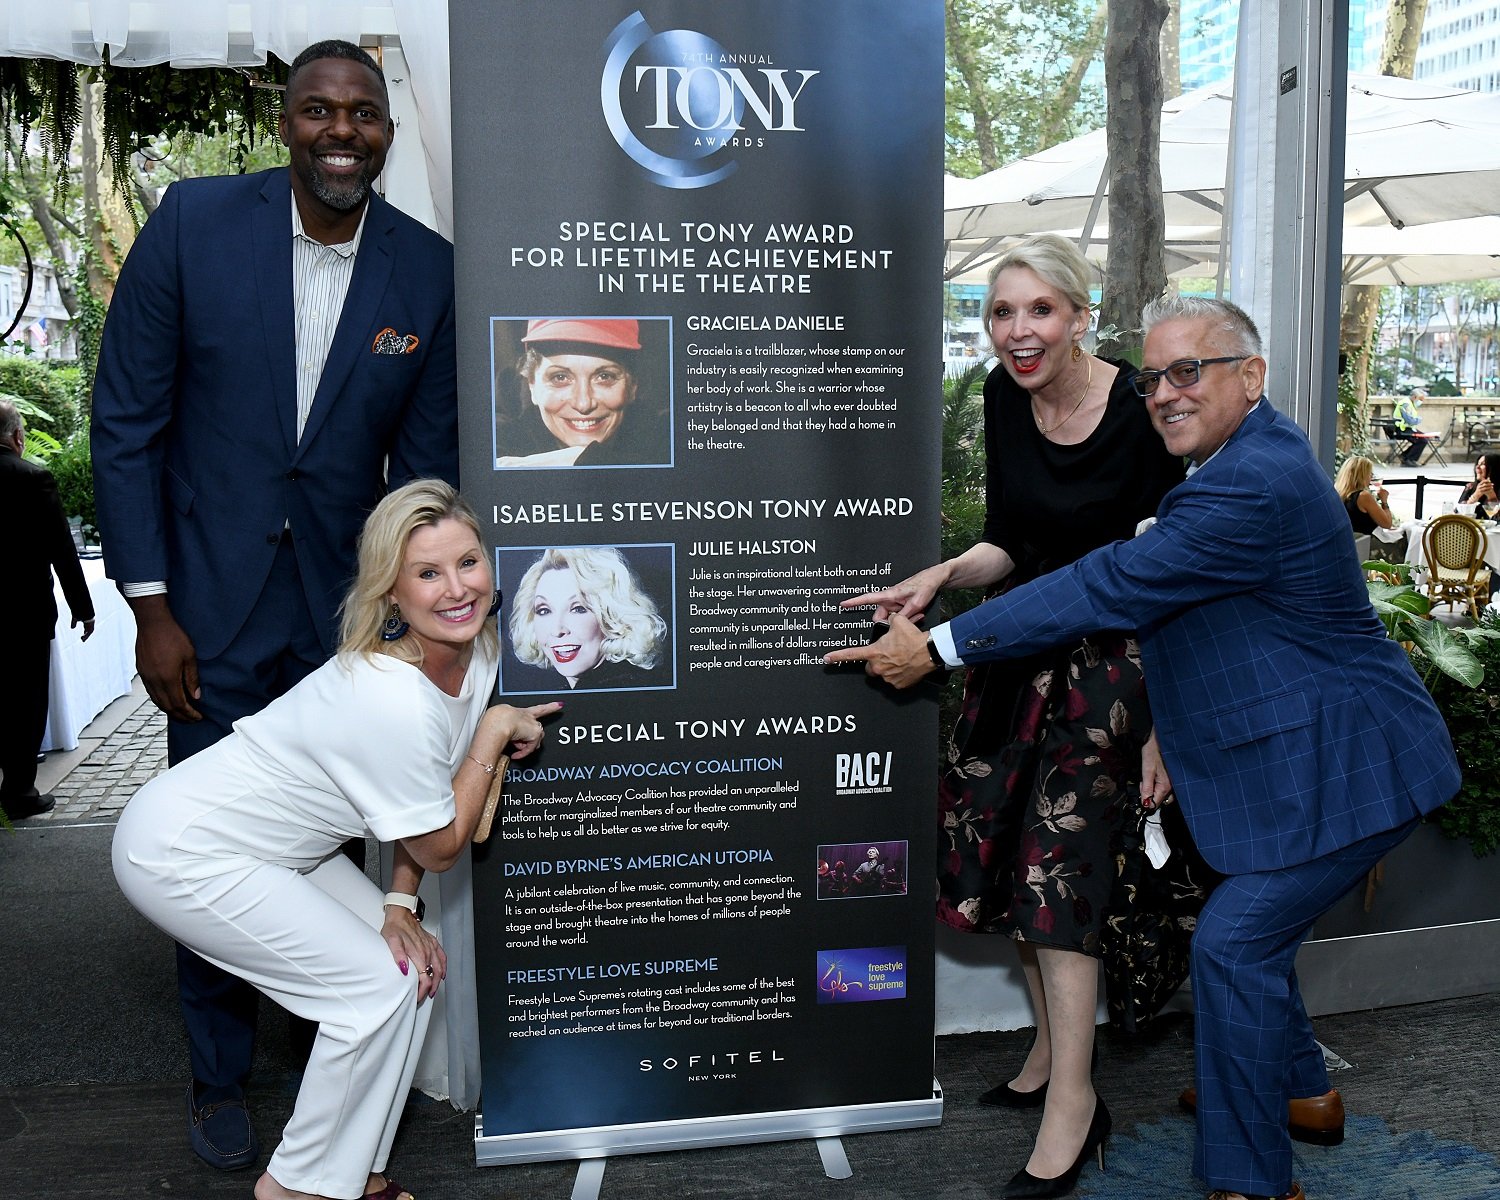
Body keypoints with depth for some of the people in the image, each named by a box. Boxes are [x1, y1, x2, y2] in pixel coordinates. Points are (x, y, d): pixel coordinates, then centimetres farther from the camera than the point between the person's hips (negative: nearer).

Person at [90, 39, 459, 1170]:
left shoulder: (429, 270, -3)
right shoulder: (195, 221, -6)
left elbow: (426, 462, 2)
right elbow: (128, 421, -4)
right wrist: (151, 608, -7)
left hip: (345, 609, 1)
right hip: (212, 605, 0)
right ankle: (221, 1076, 29)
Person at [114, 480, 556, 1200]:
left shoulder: (479, 651, -8)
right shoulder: (393, 700, -34)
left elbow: (419, 802, 3)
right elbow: (440, 846, -20)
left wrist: (400, 909, -5)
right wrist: (495, 733, -18)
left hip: (282, 842, 9)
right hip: (183, 851, -8)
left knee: (418, 963, 2)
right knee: (378, 985, -10)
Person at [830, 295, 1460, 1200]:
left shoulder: (1253, 489, -27)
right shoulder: (1253, 452, 8)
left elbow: (1108, 590, -29)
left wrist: (938, 648, -25)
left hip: (1341, 770, -10)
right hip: (1302, 759, 11)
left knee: (1235, 944, -9)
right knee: (1252, 925, 22)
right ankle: (1300, 1086, 44)